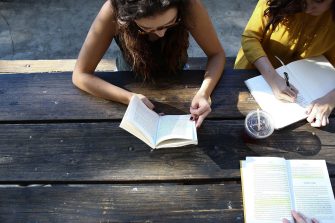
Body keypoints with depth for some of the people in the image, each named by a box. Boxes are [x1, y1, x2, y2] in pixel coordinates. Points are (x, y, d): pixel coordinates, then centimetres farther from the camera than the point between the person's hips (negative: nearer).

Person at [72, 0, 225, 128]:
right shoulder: (113, 13, -34)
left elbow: (217, 54, -21)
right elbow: (81, 75, -29)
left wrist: (204, 92, -38)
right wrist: (130, 98, -41)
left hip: (175, 75, 1)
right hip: (131, 80, 0)